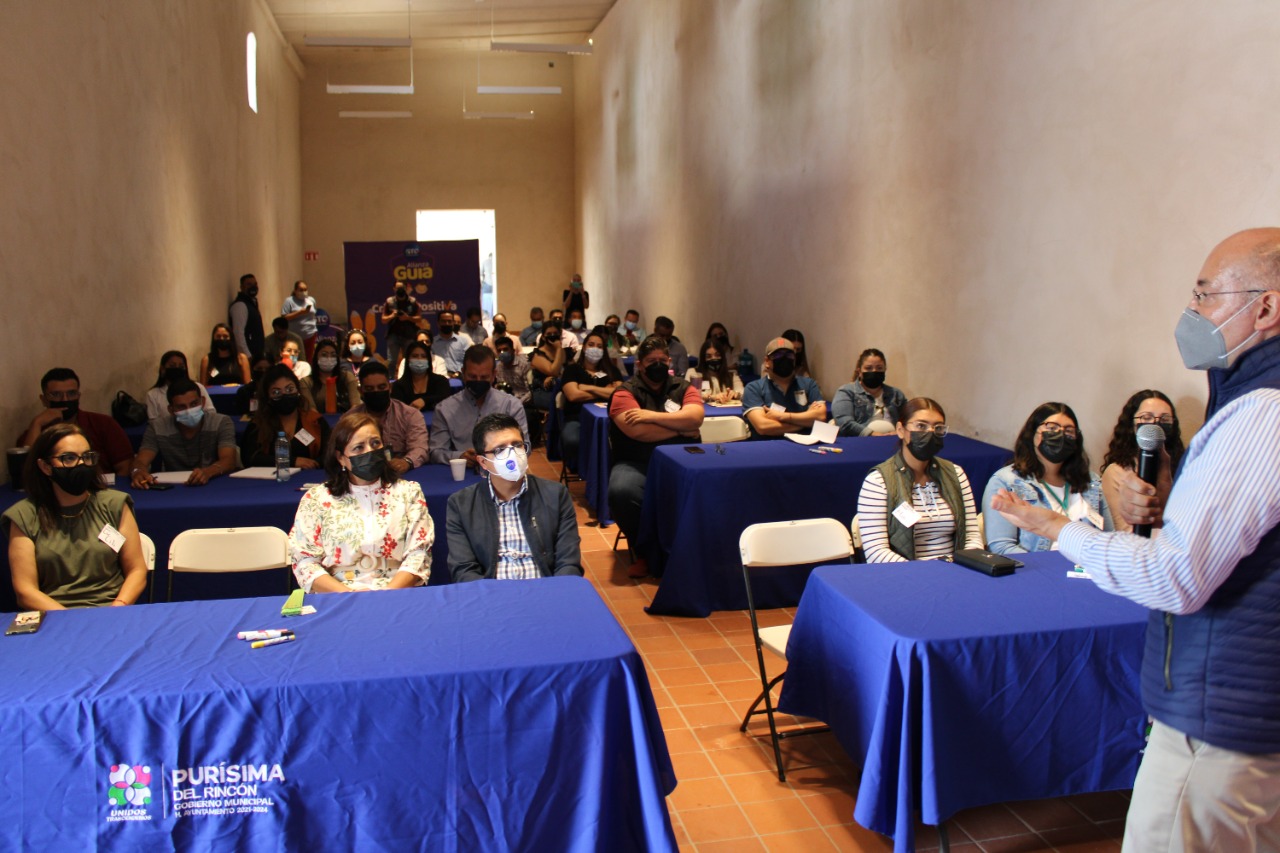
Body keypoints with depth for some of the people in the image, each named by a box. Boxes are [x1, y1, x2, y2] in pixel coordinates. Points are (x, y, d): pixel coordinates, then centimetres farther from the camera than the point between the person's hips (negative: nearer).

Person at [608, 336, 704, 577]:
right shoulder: (625, 392, 2)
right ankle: (642, 550, -7)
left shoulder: (683, 388, 13)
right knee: (622, 491, -35)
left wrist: (652, 415, -10)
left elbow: (695, 418, -7)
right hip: (637, 464, -2)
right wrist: (681, 428, -5)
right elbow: (638, 431, -14)